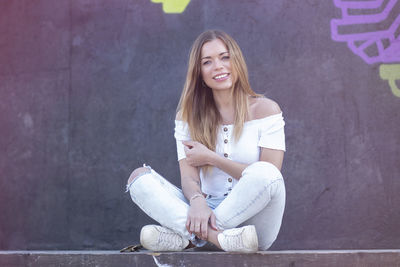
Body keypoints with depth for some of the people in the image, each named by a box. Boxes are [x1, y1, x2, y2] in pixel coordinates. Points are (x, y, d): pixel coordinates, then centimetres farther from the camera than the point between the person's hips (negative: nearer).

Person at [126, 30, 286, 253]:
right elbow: (189, 176, -2)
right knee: (139, 177, -15)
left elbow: (267, 176, -7)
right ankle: (217, 235, -35)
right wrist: (197, 201, -26)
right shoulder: (188, 115, 9)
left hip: (253, 218, -2)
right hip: (209, 211, 3)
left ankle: (185, 235, -26)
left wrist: (211, 158, -7)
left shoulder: (265, 109, 2)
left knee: (265, 174, -33)